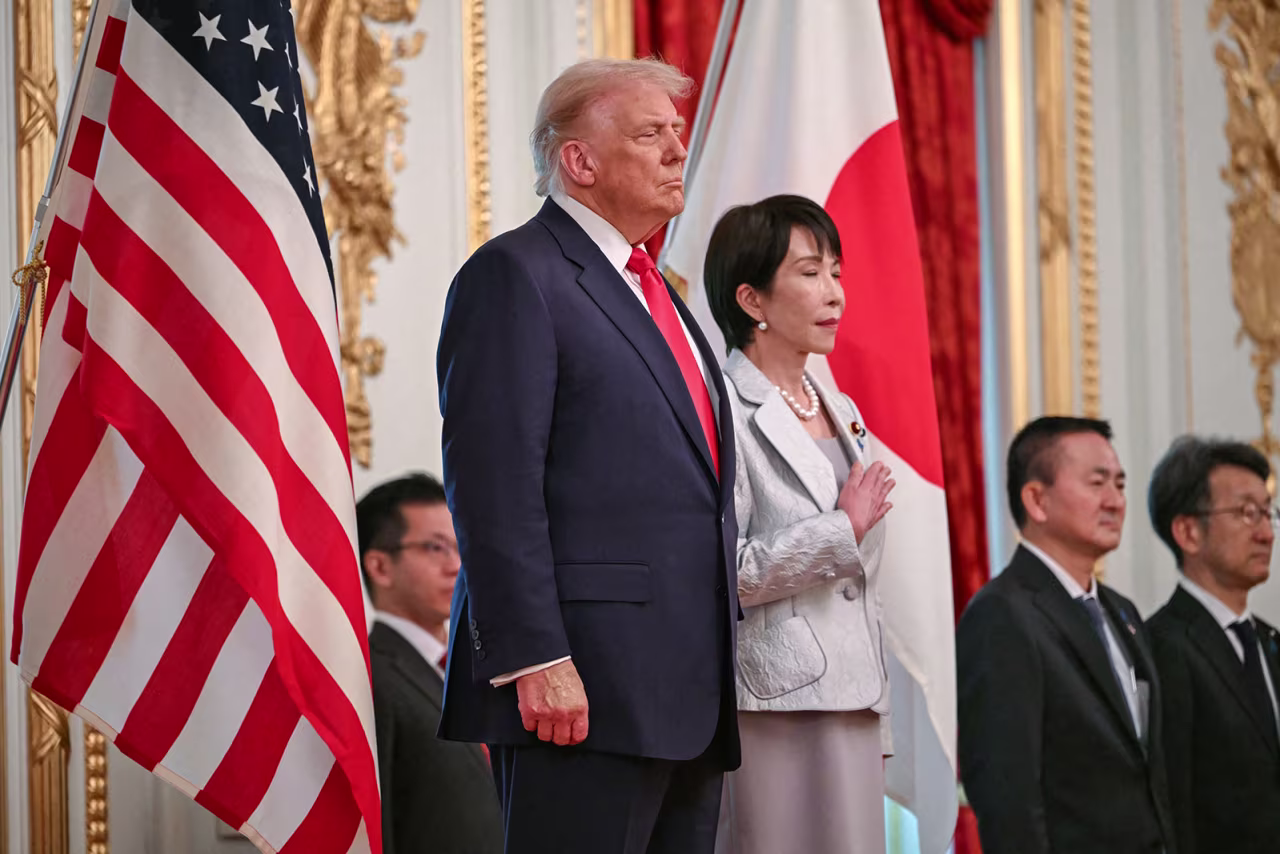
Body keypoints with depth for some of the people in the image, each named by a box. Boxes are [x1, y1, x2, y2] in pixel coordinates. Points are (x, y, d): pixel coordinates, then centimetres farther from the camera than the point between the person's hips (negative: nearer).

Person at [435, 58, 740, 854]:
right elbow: (495, 485, -14)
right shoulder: (516, 274, -5)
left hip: (688, 697, 9)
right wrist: (534, 661, -21)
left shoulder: (653, 294, 24)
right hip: (586, 693, -9)